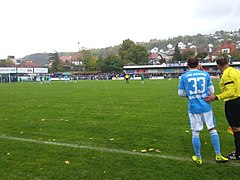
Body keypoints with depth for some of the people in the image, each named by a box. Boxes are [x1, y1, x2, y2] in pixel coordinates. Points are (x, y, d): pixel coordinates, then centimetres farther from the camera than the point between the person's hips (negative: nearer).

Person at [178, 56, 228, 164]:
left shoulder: (184, 76, -2)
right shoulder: (205, 74, 3)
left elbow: (180, 93, 2)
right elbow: (211, 91, 5)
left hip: (193, 108, -1)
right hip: (206, 107, 2)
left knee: (195, 133, 7)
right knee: (213, 129, 14)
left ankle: (198, 158, 18)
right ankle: (218, 155, 21)